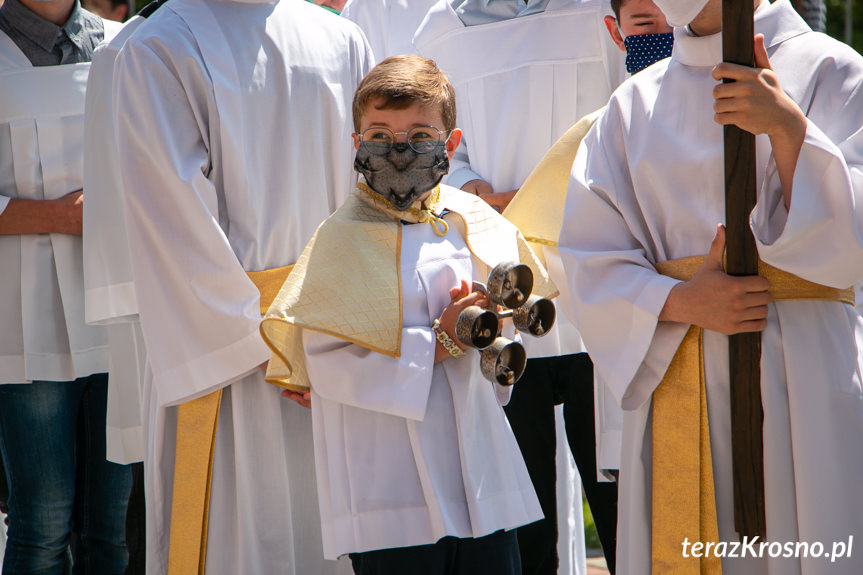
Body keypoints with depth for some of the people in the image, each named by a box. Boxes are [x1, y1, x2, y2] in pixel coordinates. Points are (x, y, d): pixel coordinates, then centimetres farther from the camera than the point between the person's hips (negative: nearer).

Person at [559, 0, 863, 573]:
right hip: (670, 368, 3)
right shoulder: (634, 104, 13)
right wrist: (681, 303, -11)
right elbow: (591, 259, 7)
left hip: (801, 370, -3)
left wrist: (789, 129, -20)